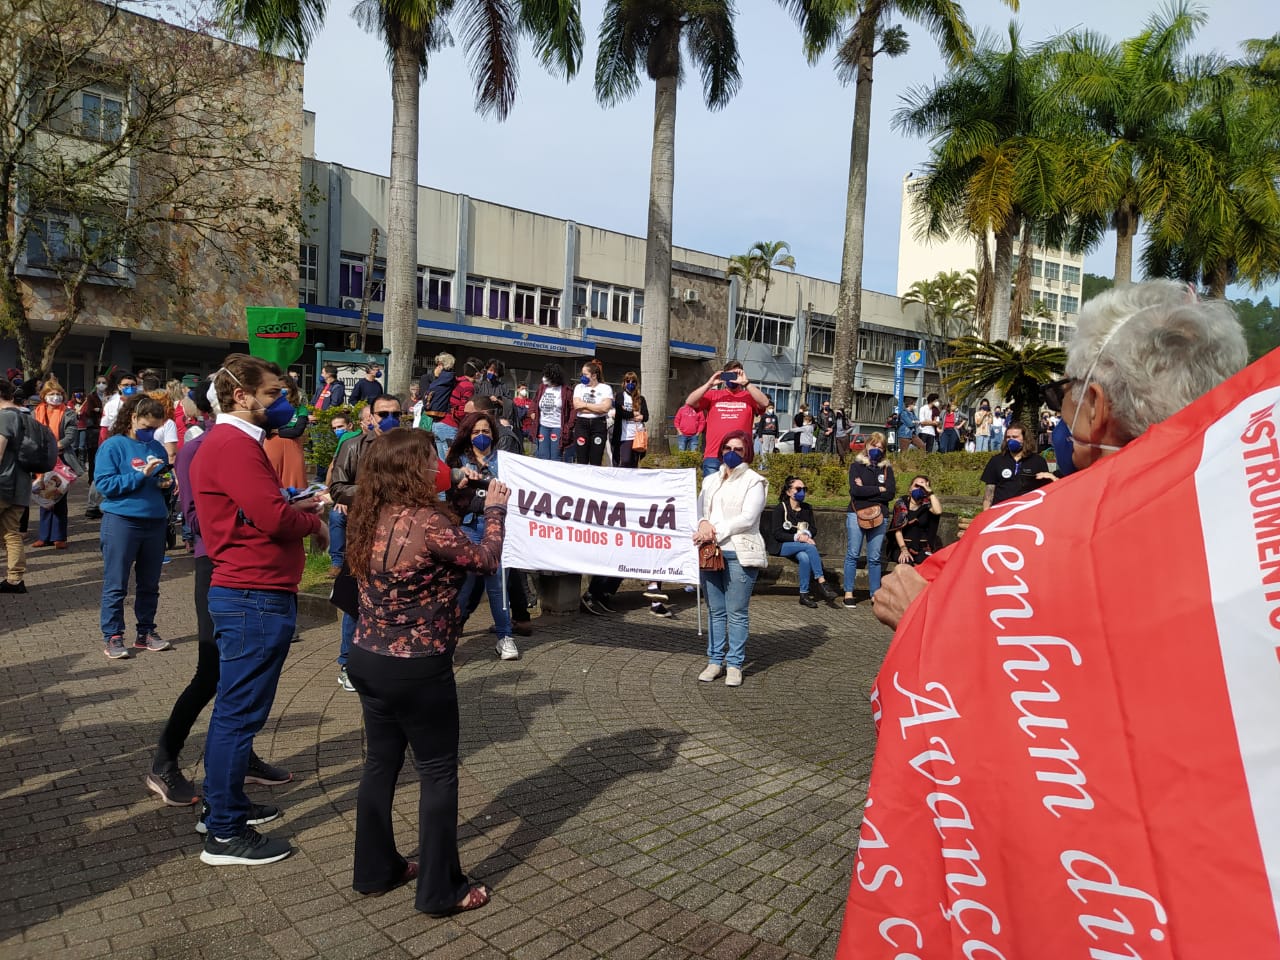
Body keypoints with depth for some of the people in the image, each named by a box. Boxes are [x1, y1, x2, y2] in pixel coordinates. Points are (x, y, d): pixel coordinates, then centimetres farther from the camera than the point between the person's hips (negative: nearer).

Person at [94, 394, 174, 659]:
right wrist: (141, 475, -19)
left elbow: (167, 479, 20)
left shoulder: (157, 448, 10)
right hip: (122, 521, -5)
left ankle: (146, 632, 24)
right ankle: (112, 636, 11)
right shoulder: (113, 446, -5)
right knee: (116, 585, 2)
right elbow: (105, 484, -12)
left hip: (155, 522, 5)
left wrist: (167, 482, -3)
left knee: (149, 584, 13)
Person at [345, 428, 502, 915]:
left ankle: (374, 869, 34)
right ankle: (441, 889, 17)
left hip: (369, 659, 8)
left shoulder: (370, 517, 1)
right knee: (438, 772, 6)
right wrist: (495, 509, 3)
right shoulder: (426, 520, -23)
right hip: (418, 668, -8)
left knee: (381, 762, 19)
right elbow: (485, 560, -11)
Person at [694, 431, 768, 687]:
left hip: (740, 553, -5)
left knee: (737, 613, -2)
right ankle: (715, 660, 17)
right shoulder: (711, 480, 20)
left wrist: (716, 531, -15)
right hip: (710, 551, 5)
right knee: (715, 611, 9)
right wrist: (703, 523, -9)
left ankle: (735, 664, 5)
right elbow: (698, 509, 15)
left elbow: (748, 518, -10)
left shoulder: (754, 481, 1)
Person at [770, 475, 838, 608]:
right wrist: (796, 537, -20)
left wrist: (806, 535, -11)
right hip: (784, 546, -4)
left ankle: (804, 595, -33)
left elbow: (814, 529, 13)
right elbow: (776, 533, -9)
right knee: (810, 547, -33)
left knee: (804, 557, -34)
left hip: (803, 544, 4)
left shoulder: (807, 508, 14)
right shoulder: (780, 508, -2)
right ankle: (822, 582, -34)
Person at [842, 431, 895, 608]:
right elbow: (855, 490, -11)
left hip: (879, 517, 2)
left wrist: (866, 490, -7)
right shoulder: (856, 465, 5)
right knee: (852, 554, -1)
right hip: (856, 515, -2)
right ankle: (848, 593, 4)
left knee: (875, 558, 4)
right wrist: (879, 489, -4)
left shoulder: (887, 468, 12)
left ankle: (875, 594, 9)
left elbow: (891, 494, -2)